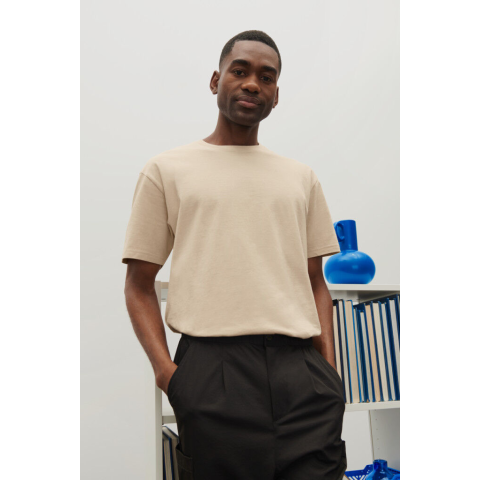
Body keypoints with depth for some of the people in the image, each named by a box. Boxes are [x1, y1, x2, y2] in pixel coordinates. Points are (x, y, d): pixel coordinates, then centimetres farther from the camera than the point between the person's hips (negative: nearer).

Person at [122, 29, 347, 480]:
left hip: (300, 367, 3)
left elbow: (315, 283, 16)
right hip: (213, 366, -2)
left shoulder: (301, 177, 17)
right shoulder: (166, 169, 8)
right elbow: (139, 285, 6)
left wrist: (330, 369, 3)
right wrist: (165, 368, -8)